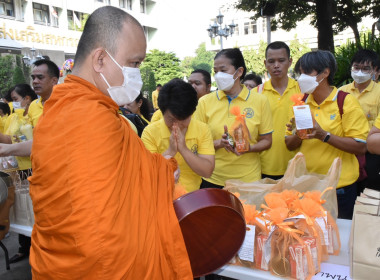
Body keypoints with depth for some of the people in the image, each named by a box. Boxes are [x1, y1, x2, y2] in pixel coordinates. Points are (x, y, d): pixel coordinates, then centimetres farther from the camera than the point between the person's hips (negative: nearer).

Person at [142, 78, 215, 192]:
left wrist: (184, 149, -18)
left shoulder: (203, 130, -1)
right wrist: (170, 151, -19)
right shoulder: (150, 132, -5)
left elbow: (207, 172, -8)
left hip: (192, 195, 1)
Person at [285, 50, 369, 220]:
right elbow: (290, 145, 8)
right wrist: (298, 134, -13)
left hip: (339, 186, -4)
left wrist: (324, 135, -24)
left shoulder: (346, 102, -7)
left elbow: (360, 147, -14)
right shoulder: (302, 102, 7)